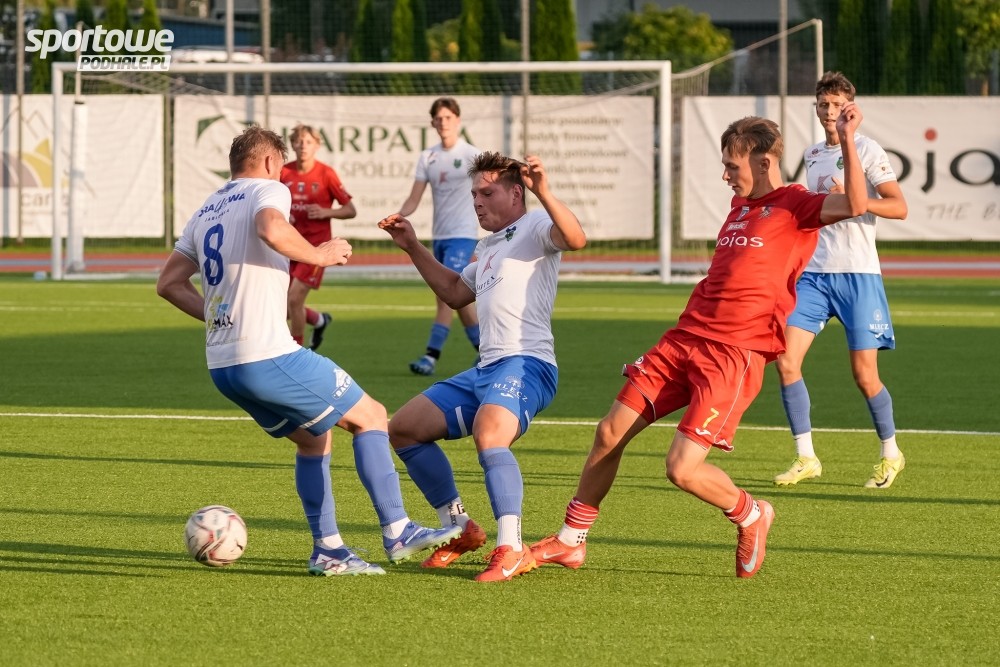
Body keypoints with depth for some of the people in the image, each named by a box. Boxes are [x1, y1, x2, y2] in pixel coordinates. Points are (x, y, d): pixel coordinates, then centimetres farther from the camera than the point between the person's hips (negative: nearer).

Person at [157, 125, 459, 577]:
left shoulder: (205, 212, 19)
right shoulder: (267, 191, -3)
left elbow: (169, 283, 20)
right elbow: (272, 229, -27)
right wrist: (319, 255, -13)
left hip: (222, 365, 8)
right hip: (268, 355, -8)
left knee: (312, 437, 23)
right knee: (371, 417, 4)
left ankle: (327, 550, 16)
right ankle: (397, 533, -1)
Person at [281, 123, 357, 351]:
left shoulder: (325, 174, -9)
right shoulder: (284, 172, 2)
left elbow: (350, 210, -5)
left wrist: (325, 212, -21)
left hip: (316, 245, -5)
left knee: (294, 298, -13)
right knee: (283, 303, 5)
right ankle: (320, 320, 35)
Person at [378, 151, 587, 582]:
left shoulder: (534, 227, -2)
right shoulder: (489, 246, 27)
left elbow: (575, 239, -24)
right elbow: (455, 292, 42)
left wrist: (543, 193, -37)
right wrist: (413, 248, 35)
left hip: (525, 365, -10)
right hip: (486, 370, 11)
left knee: (488, 434, -37)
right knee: (403, 429, 14)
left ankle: (511, 551, -38)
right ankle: (460, 529, 20)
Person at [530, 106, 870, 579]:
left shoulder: (794, 205, -4)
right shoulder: (739, 205, 20)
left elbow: (854, 206, -25)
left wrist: (847, 142, -30)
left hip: (734, 354, -8)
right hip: (684, 339, 8)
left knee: (683, 469, -15)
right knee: (610, 434, 4)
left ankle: (751, 517, 15)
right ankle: (570, 541, 18)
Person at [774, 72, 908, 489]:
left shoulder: (866, 150, -5)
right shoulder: (812, 155, 15)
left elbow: (899, 207, -13)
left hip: (858, 274, -6)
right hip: (814, 273, 6)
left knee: (864, 374, -4)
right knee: (786, 361, -9)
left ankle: (891, 454, 18)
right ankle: (805, 458, 0)